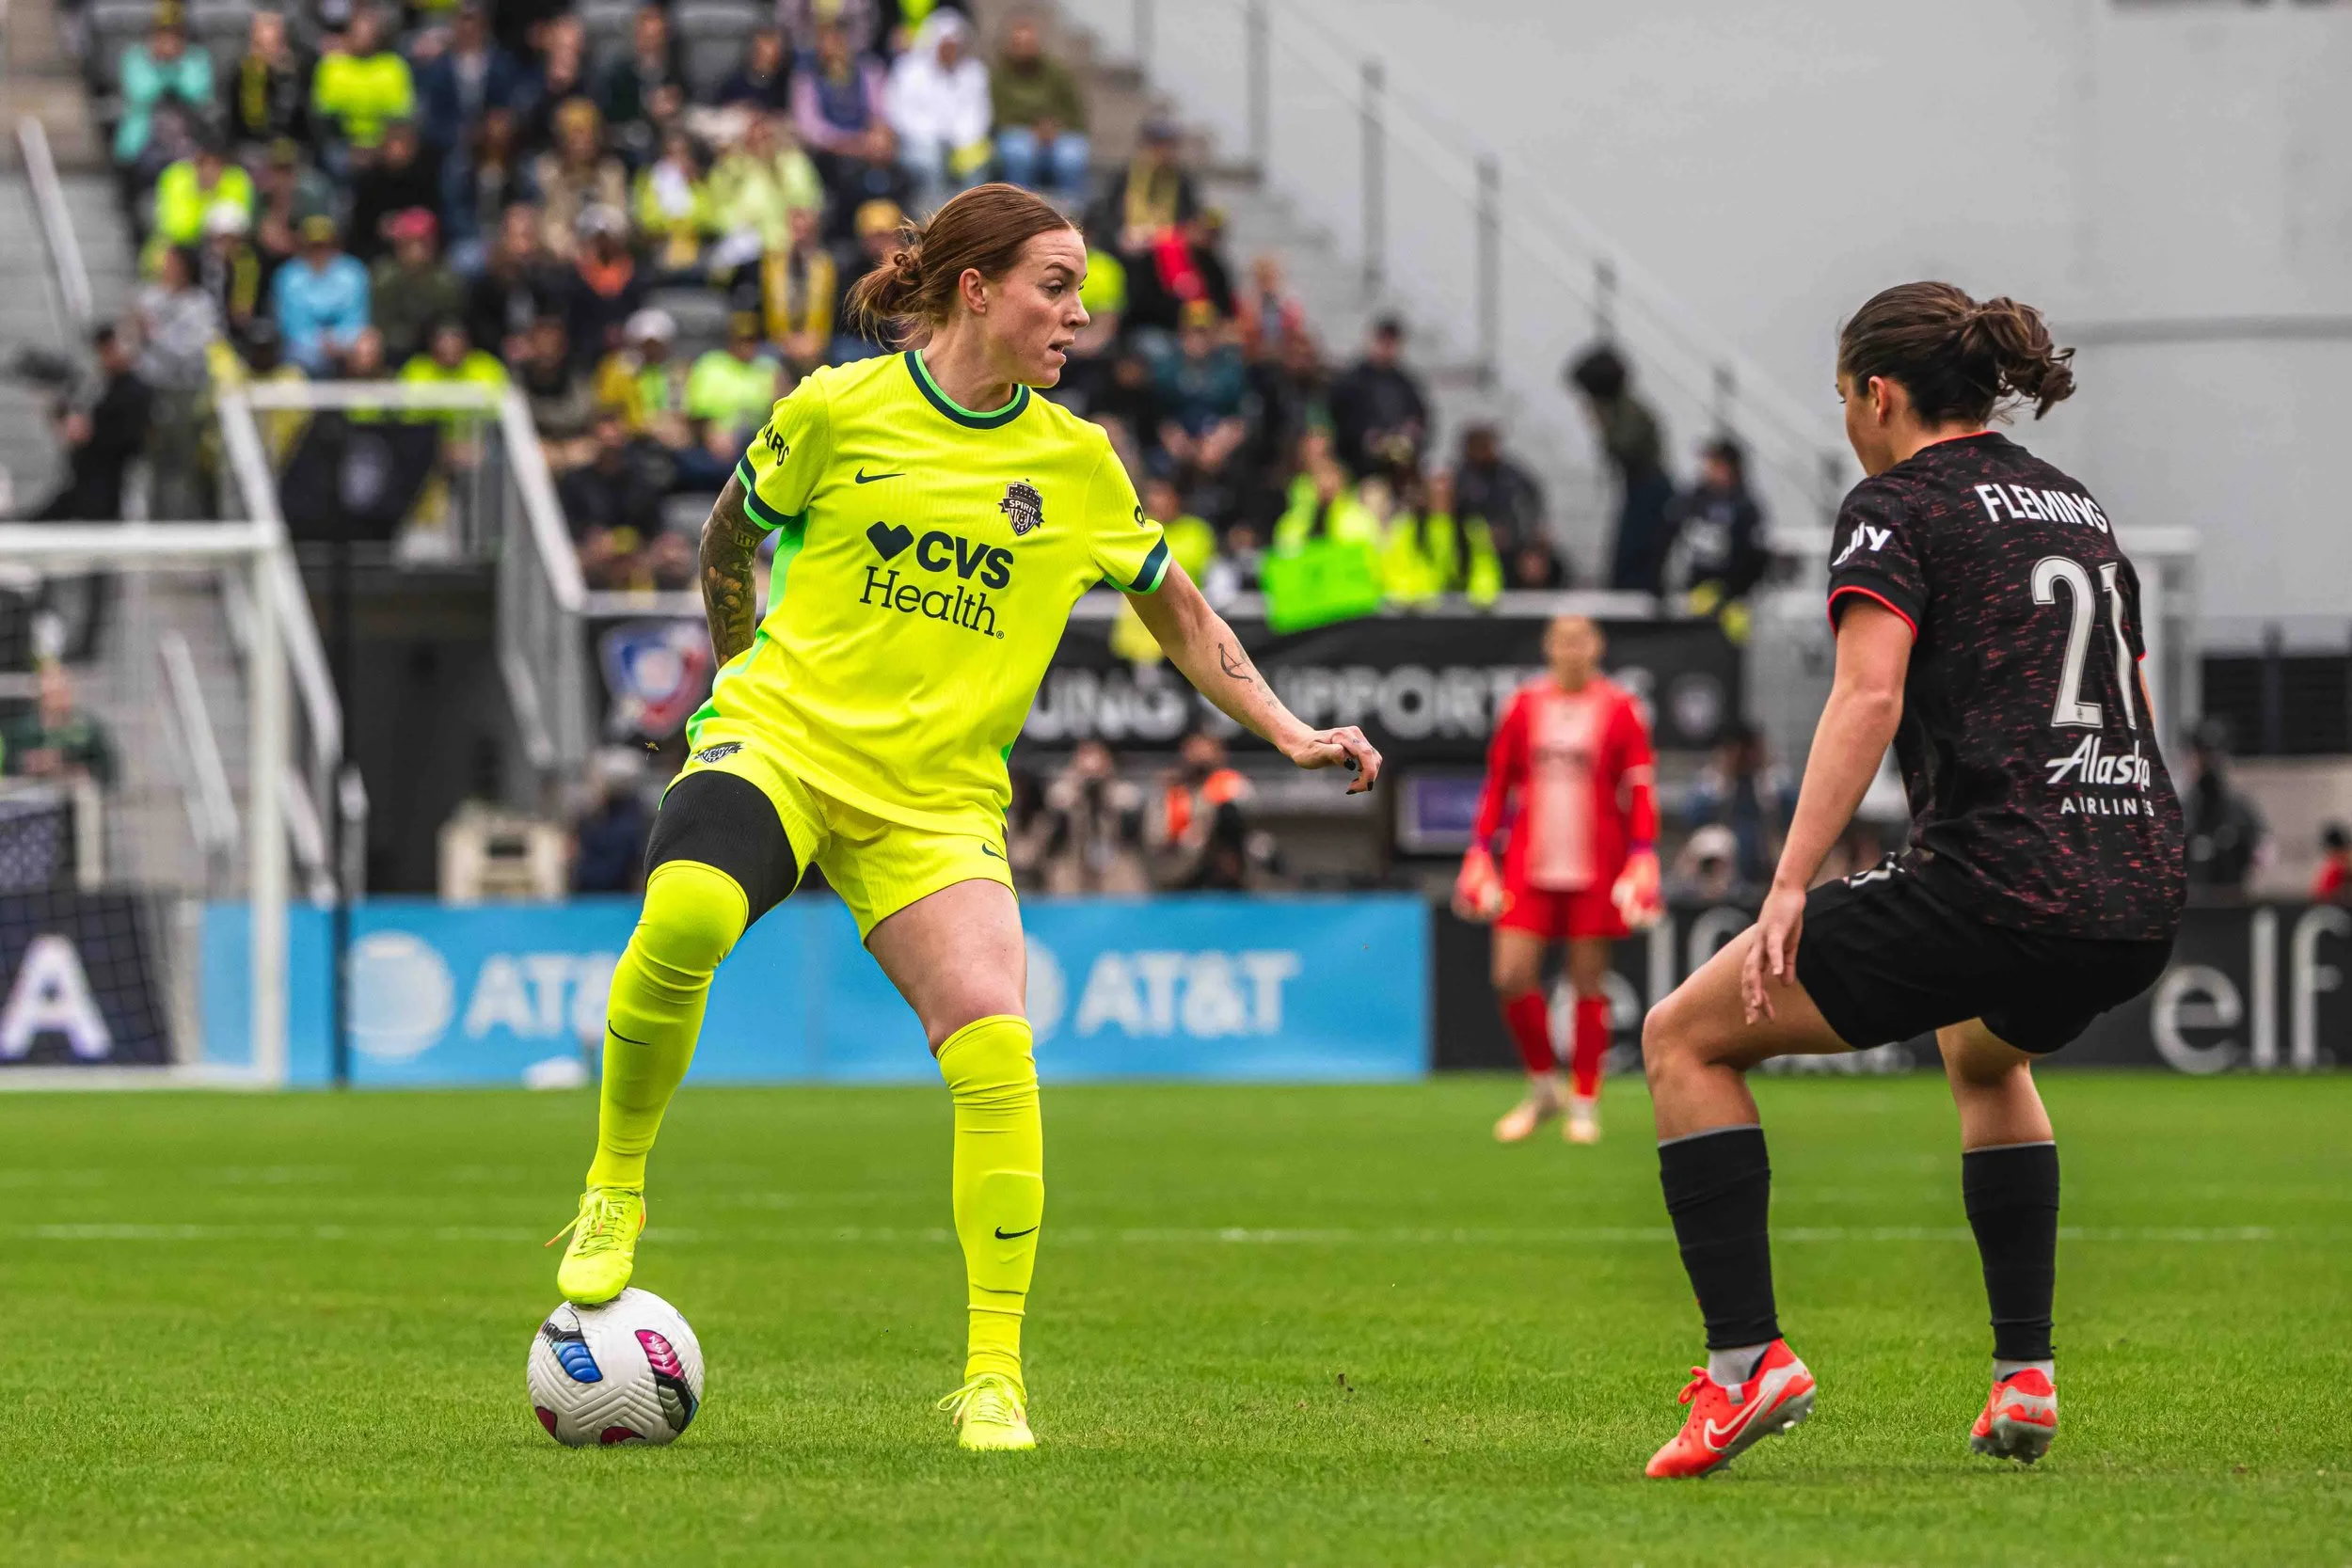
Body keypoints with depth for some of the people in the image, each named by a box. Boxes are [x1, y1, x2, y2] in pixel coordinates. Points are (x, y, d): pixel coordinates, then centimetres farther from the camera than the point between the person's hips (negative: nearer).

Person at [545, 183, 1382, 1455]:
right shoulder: (837, 412, -1)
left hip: (936, 798, 2)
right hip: (780, 741, -2)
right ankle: (613, 1188, -10)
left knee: (994, 1047, -20)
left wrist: (1285, 730, 12)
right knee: (684, 917, -35)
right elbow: (730, 537, 16)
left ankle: (994, 1376, -8)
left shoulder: (1078, 465, 8)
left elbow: (1176, 608, 20)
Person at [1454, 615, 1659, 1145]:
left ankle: (1585, 1104, 10)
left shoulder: (1619, 709, 0)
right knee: (1512, 977, -6)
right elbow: (1498, 783, 12)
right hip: (1530, 864, 2)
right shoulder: (1524, 705, 7)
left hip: (1596, 871, -2)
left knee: (1588, 981, 0)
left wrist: (1643, 858, -9)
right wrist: (1480, 852, 8)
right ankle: (1543, 1087, 14)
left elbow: (1641, 789, 0)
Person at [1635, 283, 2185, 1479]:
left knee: (1683, 1040, 8)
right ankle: (2024, 1376, 30)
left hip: (1990, 885, -8)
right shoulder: (2076, 507, 21)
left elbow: (1868, 696, -17)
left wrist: (1789, 887, -21)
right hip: (2140, 907, 8)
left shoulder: (1896, 510, -1)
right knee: (1985, 1055, 41)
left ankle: (1746, 1358, -4)